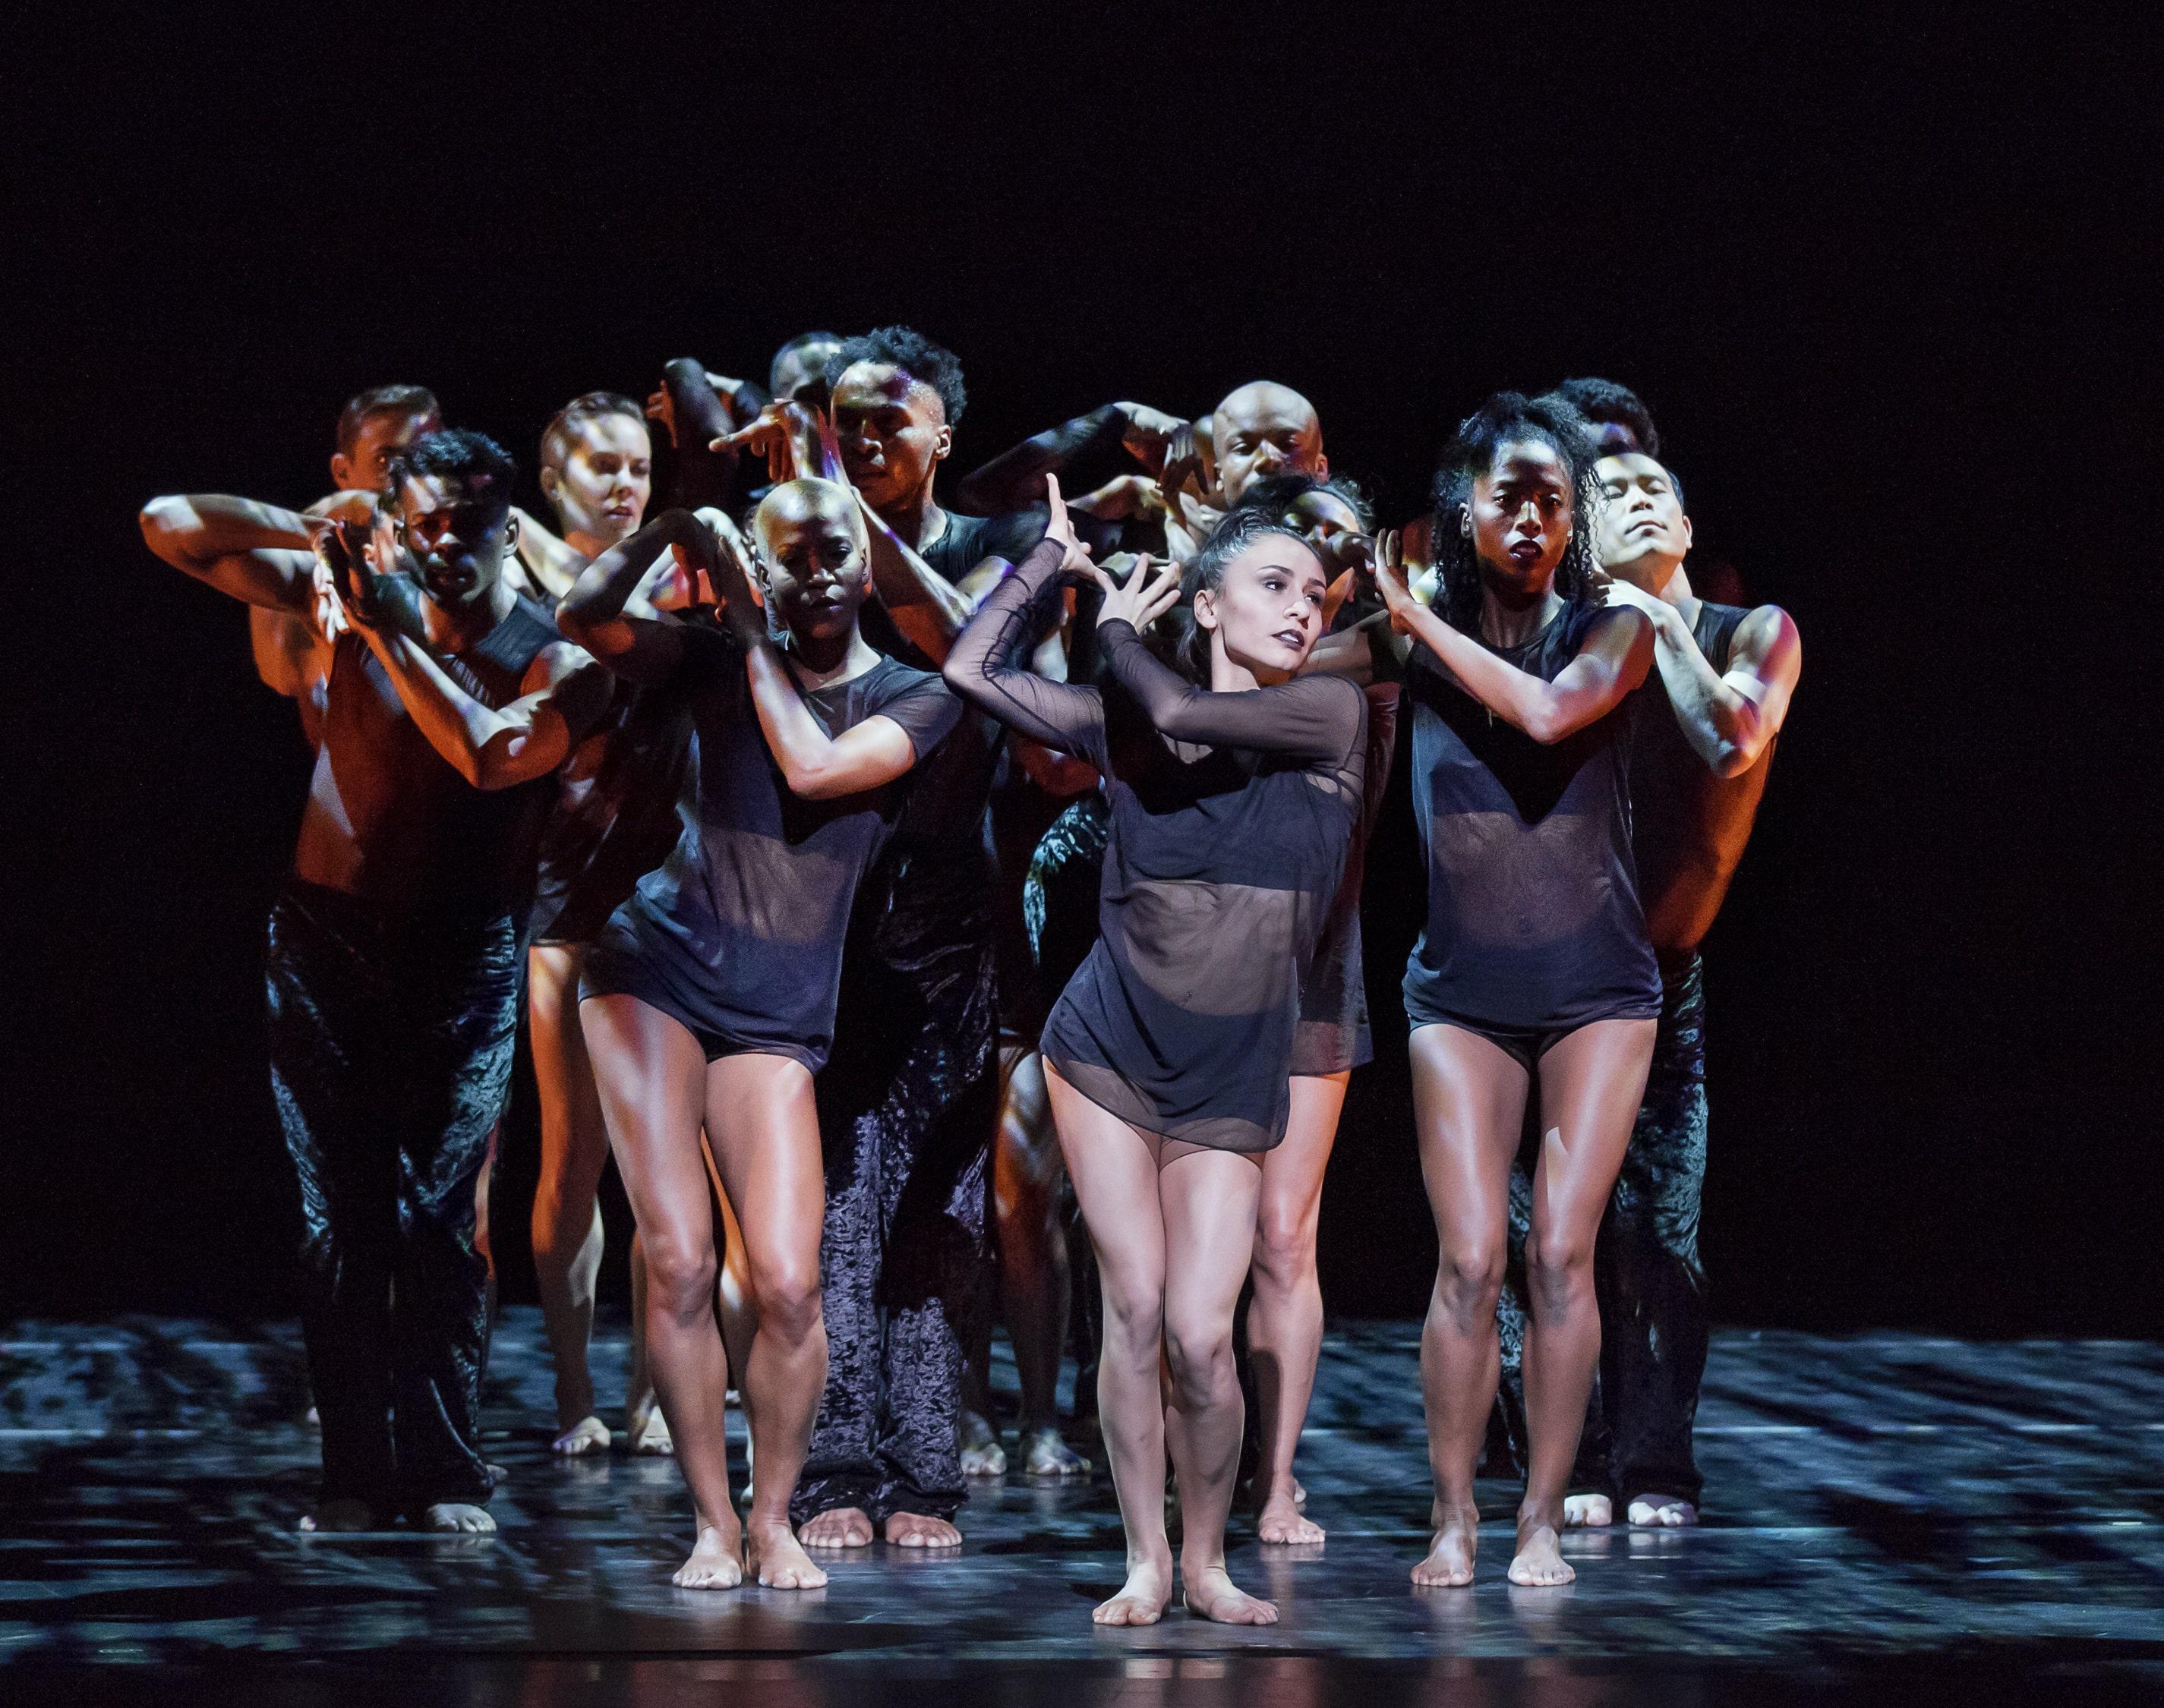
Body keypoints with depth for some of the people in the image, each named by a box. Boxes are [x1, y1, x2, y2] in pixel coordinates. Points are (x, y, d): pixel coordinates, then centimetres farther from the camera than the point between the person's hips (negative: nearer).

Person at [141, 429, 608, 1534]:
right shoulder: (353, 596, -1)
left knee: (436, 1215, -7)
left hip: (463, 957, -2)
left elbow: (490, 754, -27)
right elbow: (172, 528, -1)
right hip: (329, 941, 2)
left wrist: (387, 633, -23)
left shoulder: (554, 658, -6)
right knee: (340, 1217, 1)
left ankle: (445, 1473, -1)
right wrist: (313, 531, -11)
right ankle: (355, 1474, 4)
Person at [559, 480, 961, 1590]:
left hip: (775, 1017, 0)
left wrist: (751, 634, -8)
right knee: (678, 1261, -9)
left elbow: (813, 768, -14)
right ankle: (712, 1524, 3)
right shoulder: (724, 660, 7)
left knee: (788, 1284, -10)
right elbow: (586, 621, -5)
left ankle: (773, 1521, 10)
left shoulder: (913, 700, 3)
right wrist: (673, 523, -16)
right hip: (653, 972, 0)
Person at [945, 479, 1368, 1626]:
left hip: (1231, 1087, -1)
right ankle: (1145, 1561, 9)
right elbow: (971, 670, -2)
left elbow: (1180, 714, -19)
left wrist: (1117, 630, -1)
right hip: (1107, 1056, 1)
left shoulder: (1333, 716, -6)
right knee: (1133, 1313, -3)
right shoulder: (1126, 726, 1)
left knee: (1200, 1339, -8)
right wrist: (1057, 550, 4)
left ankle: (1205, 1562, 11)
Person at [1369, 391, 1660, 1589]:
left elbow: (1548, 710, -20)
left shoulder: (1611, 632, -1)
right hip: (1463, 991, 0)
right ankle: (1452, 1520, 2)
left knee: (1561, 1254, -6)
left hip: (1597, 988, 0)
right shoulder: (1412, 646, 2)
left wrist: (1418, 615, -13)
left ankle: (1543, 1522, 2)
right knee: (1470, 1261, -8)